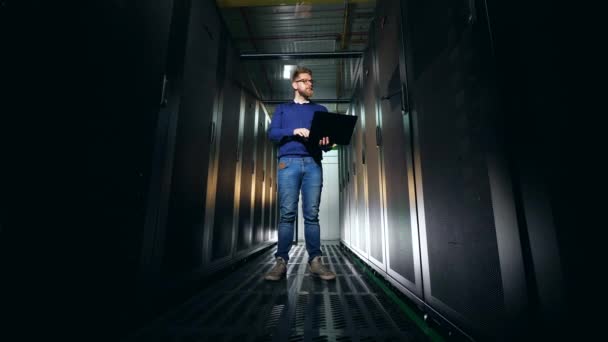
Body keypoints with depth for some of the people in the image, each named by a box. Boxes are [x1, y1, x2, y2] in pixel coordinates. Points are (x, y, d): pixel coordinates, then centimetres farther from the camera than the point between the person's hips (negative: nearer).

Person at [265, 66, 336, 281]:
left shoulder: (320, 110, 24)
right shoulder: (282, 108, 21)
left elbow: (329, 136, 14)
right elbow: (272, 133, 6)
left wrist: (326, 143, -10)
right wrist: (294, 131, -11)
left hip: (313, 163, 1)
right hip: (288, 162, -1)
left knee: (312, 214, -5)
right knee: (287, 214, -7)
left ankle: (315, 261, -1)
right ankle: (281, 262, -2)